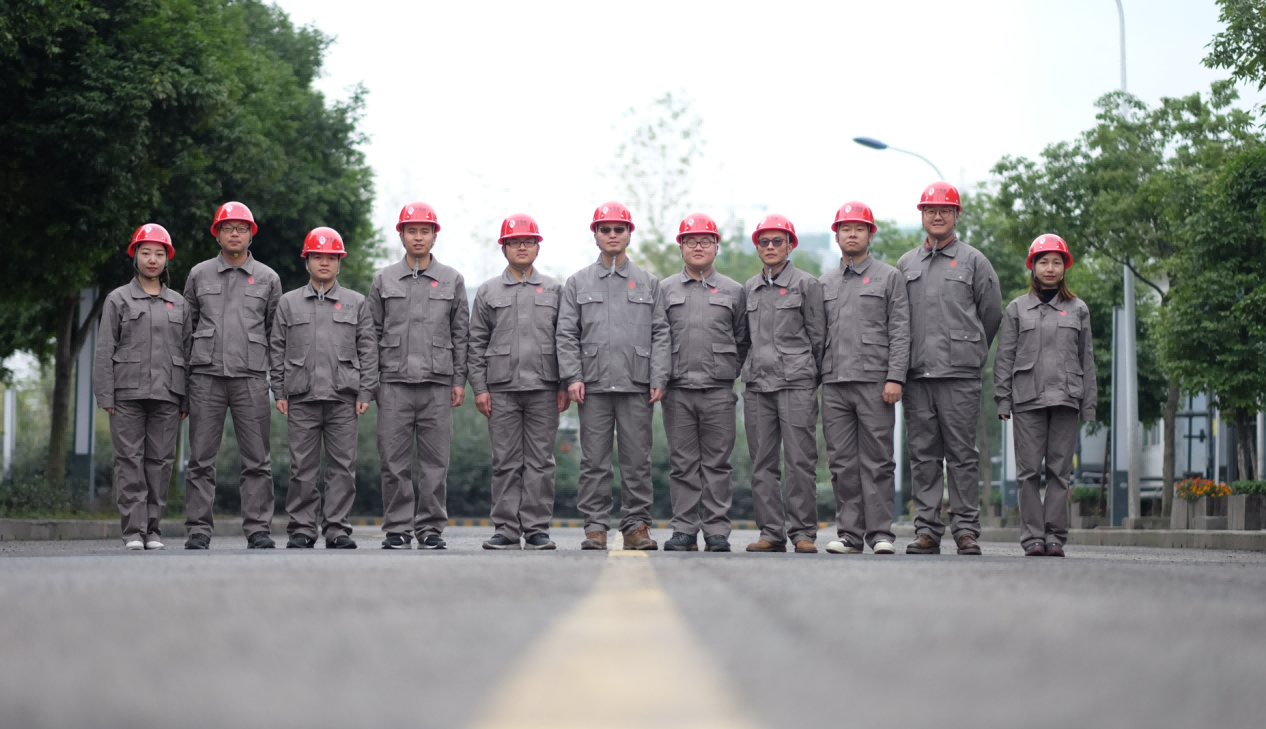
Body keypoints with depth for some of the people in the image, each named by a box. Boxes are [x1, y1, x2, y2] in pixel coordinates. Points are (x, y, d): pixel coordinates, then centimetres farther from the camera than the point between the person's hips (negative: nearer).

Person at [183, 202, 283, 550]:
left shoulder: (267, 278, 11)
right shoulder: (199, 275, 12)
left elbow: (276, 333, 15)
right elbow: (185, 328, 15)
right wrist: (180, 376, 10)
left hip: (251, 377, 0)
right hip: (206, 377, 0)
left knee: (257, 460, -1)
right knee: (201, 459, 0)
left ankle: (258, 528, 3)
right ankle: (199, 529, 5)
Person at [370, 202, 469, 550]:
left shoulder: (452, 280, 10)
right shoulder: (383, 280, 10)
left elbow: (461, 334, 10)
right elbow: (373, 333, 11)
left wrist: (459, 381, 3)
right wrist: (370, 381, 4)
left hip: (437, 383, 0)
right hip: (394, 382, 0)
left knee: (435, 461, 0)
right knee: (394, 460, -1)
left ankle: (431, 527, 7)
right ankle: (397, 528, 6)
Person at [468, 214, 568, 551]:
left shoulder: (554, 290, 11)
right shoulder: (488, 292, 10)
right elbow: (477, 343, 8)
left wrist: (565, 385, 1)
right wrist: (479, 388, 0)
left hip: (544, 387, 0)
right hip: (502, 388, 0)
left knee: (540, 461, 0)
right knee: (506, 462, 1)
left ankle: (537, 529, 4)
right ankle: (507, 530, 5)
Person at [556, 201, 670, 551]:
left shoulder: (648, 283, 12)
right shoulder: (578, 282, 10)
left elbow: (660, 334, 8)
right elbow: (567, 334, 6)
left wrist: (658, 378, -2)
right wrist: (572, 377, -5)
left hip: (637, 385, 0)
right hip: (593, 385, 0)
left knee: (637, 459, 1)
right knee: (594, 460, 1)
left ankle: (637, 525, 8)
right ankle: (595, 526, 6)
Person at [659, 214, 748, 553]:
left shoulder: (733, 291, 11)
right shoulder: (665, 290, 11)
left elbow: (743, 340, 15)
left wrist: (729, 370, 8)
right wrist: (661, 375, 6)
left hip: (719, 391, 0)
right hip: (677, 391, 0)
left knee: (717, 464, 0)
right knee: (682, 464, 2)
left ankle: (717, 532, 4)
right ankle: (684, 531, 6)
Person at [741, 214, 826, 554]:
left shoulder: (807, 284, 3)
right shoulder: (749, 288, 15)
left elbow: (818, 336, 3)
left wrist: (817, 377, 2)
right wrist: (750, 369, 13)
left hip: (796, 383, -4)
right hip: (757, 384, 5)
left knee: (800, 460, -7)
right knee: (762, 463, 3)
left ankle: (803, 532, -2)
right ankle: (771, 532, 7)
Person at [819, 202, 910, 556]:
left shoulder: (890, 277, 6)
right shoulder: (825, 283, 18)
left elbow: (900, 332, -1)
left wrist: (895, 377, -11)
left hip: (875, 381, -4)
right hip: (834, 383, 4)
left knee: (877, 461, -4)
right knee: (842, 462, 3)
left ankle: (880, 533, 0)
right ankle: (849, 533, 7)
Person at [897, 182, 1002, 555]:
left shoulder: (973, 261, 7)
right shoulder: (905, 265, 15)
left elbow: (992, 313, 11)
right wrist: (908, 356, 13)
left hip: (960, 374, -3)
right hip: (917, 373, 3)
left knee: (962, 453, -3)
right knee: (923, 454, 3)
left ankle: (966, 529, 0)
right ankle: (927, 530, 6)